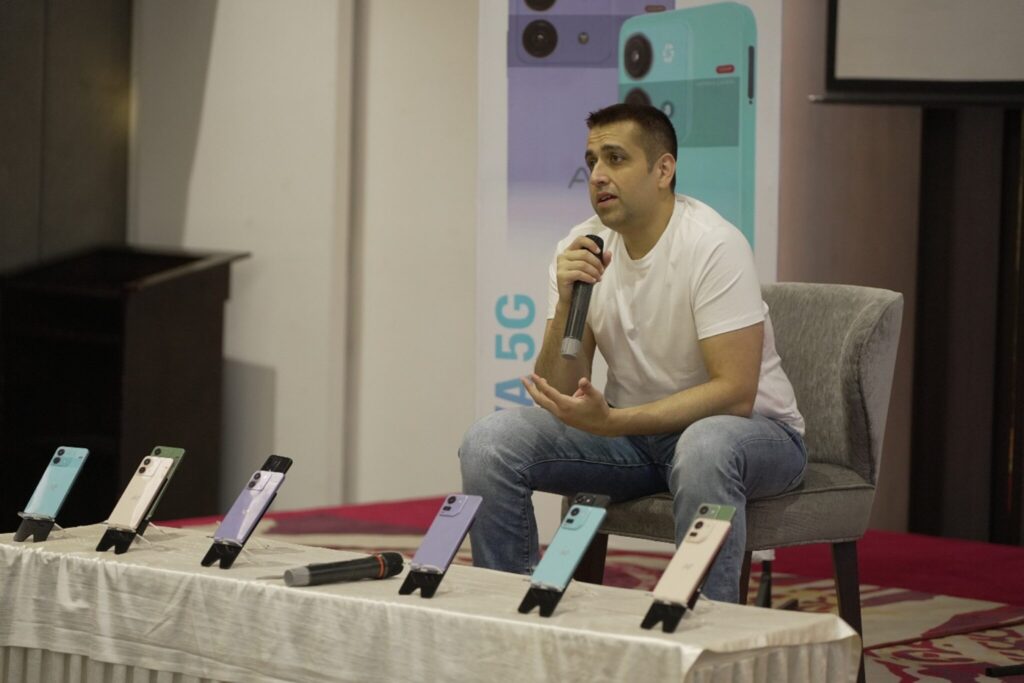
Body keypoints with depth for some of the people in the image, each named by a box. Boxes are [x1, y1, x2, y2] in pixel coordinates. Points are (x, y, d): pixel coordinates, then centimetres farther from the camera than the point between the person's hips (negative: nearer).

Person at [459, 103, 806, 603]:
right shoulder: (580, 249, -3)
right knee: (489, 443, -15)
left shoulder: (714, 246, -20)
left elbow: (735, 392, -25)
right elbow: (560, 395, -5)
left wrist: (610, 421, -33)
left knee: (703, 448, -41)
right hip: (633, 429, 5)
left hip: (753, 430, -5)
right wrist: (567, 303, -23)